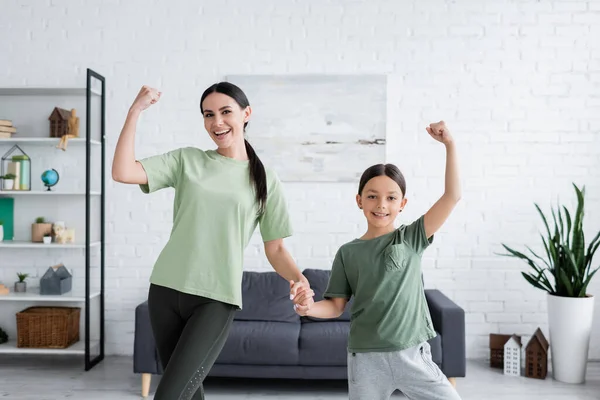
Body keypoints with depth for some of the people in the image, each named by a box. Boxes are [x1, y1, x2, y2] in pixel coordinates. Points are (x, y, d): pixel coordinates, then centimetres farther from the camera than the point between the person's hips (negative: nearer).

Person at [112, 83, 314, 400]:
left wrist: (298, 278, -14)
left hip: (216, 300, -2)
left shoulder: (265, 180, 4)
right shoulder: (187, 160, 5)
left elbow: (275, 248, 5)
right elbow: (122, 172, -7)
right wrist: (135, 111, -8)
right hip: (166, 291, 2)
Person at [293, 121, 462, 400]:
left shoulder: (411, 238, 0)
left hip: (411, 354, 0)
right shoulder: (347, 253, 1)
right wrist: (309, 308, -16)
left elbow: (452, 196, -8)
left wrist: (449, 145, -13)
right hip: (365, 359, 0)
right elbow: (336, 306, 4)